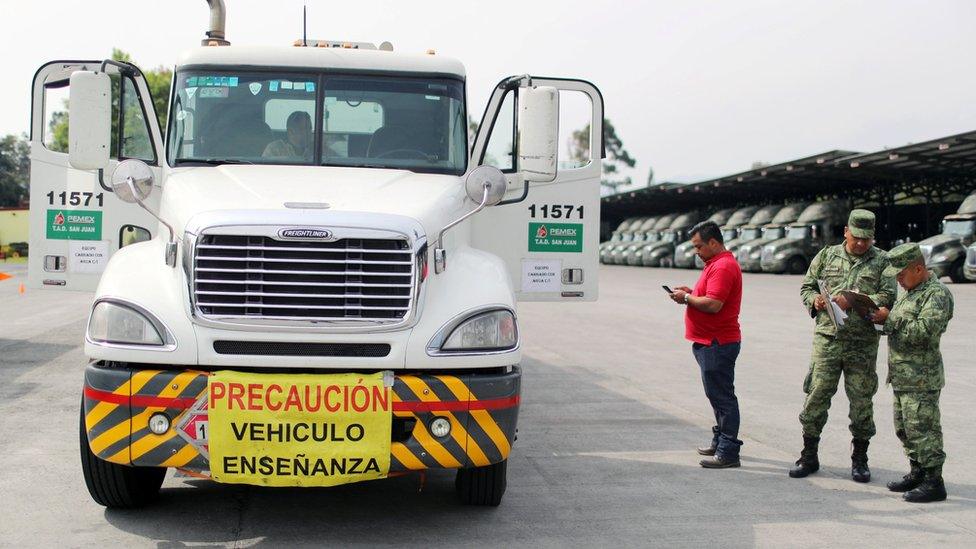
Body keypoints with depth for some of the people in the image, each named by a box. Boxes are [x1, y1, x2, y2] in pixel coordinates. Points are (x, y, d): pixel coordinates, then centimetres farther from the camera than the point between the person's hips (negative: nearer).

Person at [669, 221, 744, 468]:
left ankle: (727, 453, -5)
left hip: (717, 344, -11)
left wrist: (687, 298, -13)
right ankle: (720, 442, 29)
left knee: (722, 396, -7)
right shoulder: (717, 263, 17)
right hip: (711, 342, 11)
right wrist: (691, 292, 10)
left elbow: (713, 304, -27)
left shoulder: (722, 267, -18)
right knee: (717, 395, 18)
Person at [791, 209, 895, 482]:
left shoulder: (882, 261, 4)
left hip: (863, 344, -1)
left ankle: (859, 459, 18)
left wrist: (852, 303, -19)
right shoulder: (827, 256, 11)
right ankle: (809, 456, 13)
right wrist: (815, 301, -6)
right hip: (827, 338, 1)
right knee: (816, 396, 1)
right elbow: (806, 286, 16)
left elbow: (888, 296, -8)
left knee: (861, 401, 5)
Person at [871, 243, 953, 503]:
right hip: (902, 376, 10)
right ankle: (917, 473, 26)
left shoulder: (937, 294, -14)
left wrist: (890, 319, -19)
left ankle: (934, 482, -2)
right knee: (904, 427, 16)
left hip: (921, 379, -10)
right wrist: (881, 318, 4)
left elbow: (924, 330, -26)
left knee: (922, 428, -8)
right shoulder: (910, 292, 17)